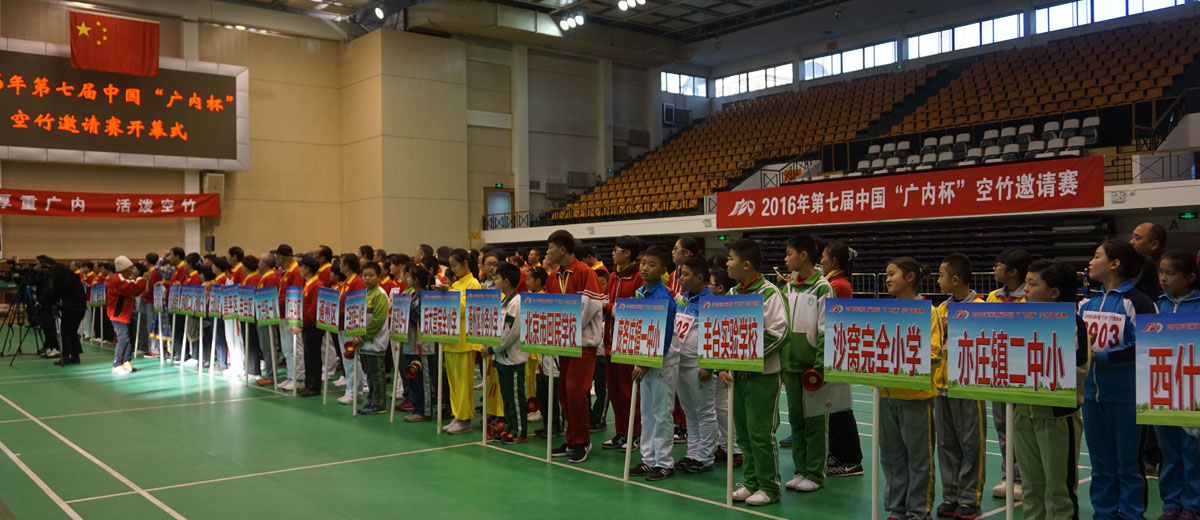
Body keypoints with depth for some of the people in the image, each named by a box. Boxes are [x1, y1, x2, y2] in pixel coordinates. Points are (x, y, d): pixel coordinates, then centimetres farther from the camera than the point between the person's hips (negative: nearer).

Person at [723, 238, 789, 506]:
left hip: (762, 373, -7)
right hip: (737, 373, 7)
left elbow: (778, 332, -17)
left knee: (760, 433, -3)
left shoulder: (768, 292, -12)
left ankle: (769, 488, 10)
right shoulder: (732, 294, 10)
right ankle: (751, 482, 24)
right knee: (743, 432, 12)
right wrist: (723, 365, 4)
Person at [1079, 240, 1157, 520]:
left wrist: (1101, 356, -20)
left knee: (1128, 461, 6)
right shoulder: (1087, 303, 10)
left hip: (1126, 394, -6)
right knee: (1100, 462, 15)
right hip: (1092, 391, 6)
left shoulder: (1138, 302, -10)